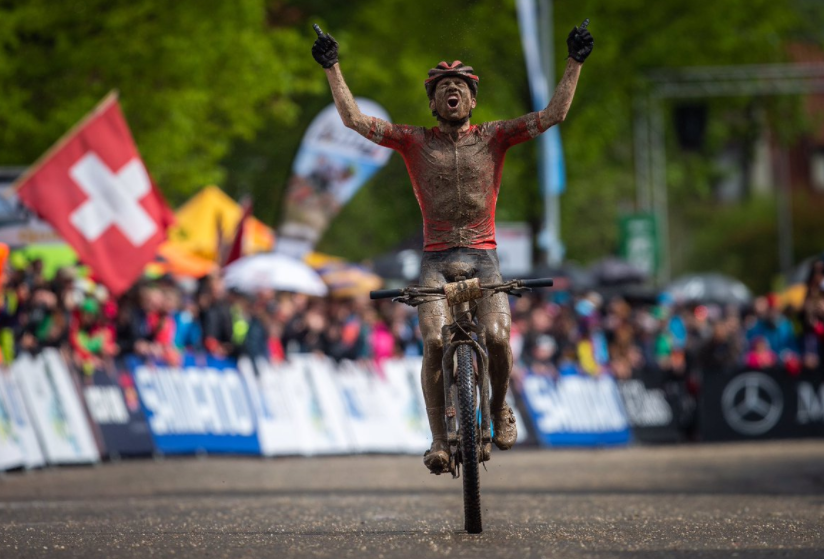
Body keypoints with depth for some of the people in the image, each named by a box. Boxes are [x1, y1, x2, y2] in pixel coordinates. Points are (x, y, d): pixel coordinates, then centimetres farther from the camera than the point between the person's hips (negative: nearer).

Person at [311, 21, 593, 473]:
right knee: (435, 341, -22)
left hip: (482, 257, 0)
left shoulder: (493, 137, 8)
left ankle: (498, 407, 10)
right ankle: (439, 440, -11)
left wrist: (575, 62, -2)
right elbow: (354, 119, 2)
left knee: (496, 337, -22)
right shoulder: (415, 142, 8)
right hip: (436, 260, 0)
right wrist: (332, 68, -4)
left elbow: (554, 114, 4)